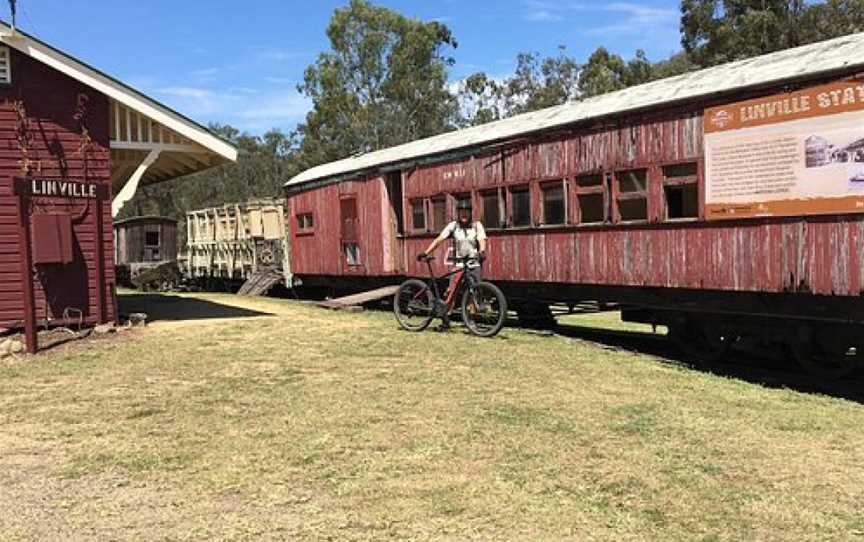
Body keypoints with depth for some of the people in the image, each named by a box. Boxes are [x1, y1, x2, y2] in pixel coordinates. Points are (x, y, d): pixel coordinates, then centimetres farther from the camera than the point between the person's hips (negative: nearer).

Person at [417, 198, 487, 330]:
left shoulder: (477, 225, 2)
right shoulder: (453, 226, 4)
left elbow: (482, 240, -12)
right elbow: (439, 240, -3)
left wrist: (482, 251, -34)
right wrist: (425, 253, -14)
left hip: (474, 264, -1)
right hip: (458, 264, 1)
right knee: (450, 291, -8)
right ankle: (446, 320, 1)